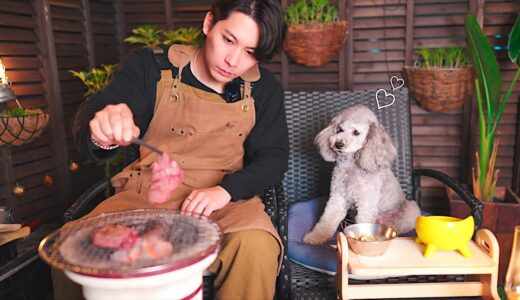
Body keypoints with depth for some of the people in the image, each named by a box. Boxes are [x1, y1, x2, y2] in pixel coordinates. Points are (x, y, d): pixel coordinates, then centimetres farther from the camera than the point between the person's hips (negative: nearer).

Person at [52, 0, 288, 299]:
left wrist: (227, 189, -14)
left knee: (257, 248, -32)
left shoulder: (265, 89, 3)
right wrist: (102, 132, -37)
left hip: (226, 199, 0)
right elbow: (89, 118, -10)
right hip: (146, 195, 1)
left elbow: (273, 156, 5)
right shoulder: (150, 66, -2)